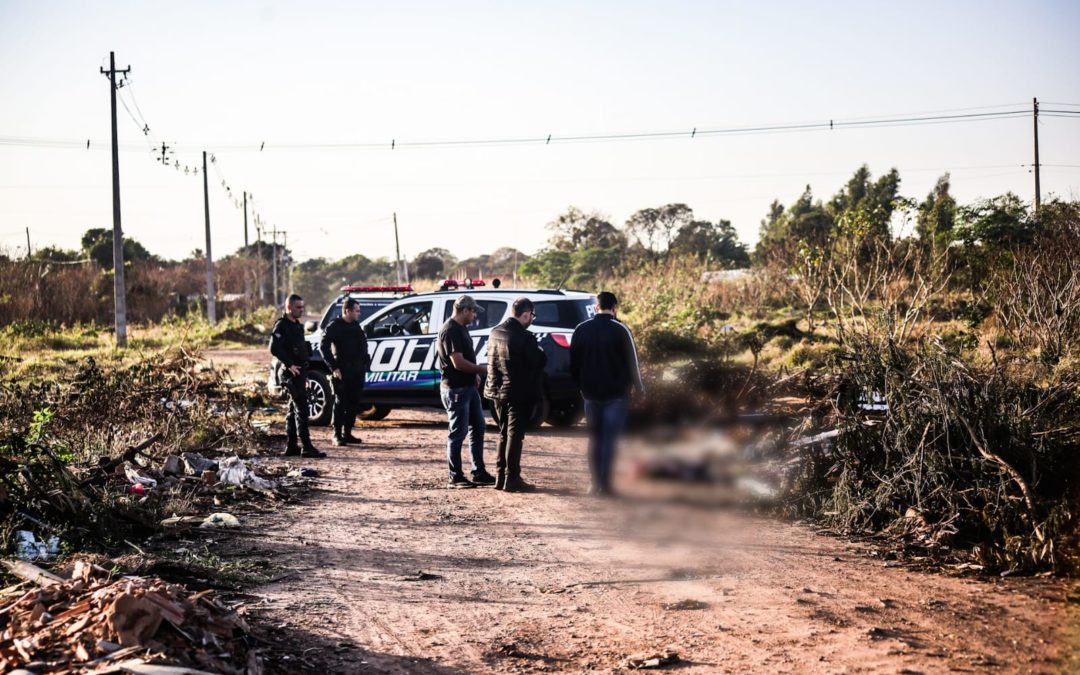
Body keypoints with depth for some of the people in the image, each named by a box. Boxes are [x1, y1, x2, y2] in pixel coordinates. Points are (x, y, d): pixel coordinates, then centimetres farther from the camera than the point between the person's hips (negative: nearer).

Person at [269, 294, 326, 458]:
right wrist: (289, 364, -22)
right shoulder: (282, 325, -11)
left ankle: (291, 446, 16)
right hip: (292, 373, -10)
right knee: (301, 409, -12)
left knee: (294, 410, 11)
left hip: (299, 372, 10)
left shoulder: (297, 325, 18)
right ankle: (306, 447, -15)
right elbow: (274, 348, -24)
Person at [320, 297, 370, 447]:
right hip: (342, 372, -7)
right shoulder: (334, 326, -6)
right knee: (340, 403, -4)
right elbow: (323, 347, -11)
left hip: (357, 372, 7)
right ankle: (337, 435, -1)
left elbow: (363, 344, 24)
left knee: (353, 403, 8)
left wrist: (364, 363, 11)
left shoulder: (356, 326, 15)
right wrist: (334, 367, -14)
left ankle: (347, 433, 16)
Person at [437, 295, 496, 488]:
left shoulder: (461, 328, 14)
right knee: (458, 433, -3)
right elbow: (458, 362, -24)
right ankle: (455, 477, 4)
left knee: (477, 429, 13)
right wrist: (483, 370, -16)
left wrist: (475, 374, 11)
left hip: (469, 387, 10)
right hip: (455, 388, -10)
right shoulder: (450, 330, -18)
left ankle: (479, 473, 19)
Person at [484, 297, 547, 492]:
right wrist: (538, 349, 4)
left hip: (498, 391, 7)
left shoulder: (495, 332, 5)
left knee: (504, 434, 16)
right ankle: (511, 479, 0)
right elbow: (540, 361, -15)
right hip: (519, 394, -7)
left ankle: (501, 477, 19)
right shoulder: (524, 337, -20)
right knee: (515, 435, -1)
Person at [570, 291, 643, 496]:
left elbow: (573, 364, 9)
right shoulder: (620, 330, -9)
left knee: (594, 438, 11)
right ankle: (605, 484, -4)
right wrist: (638, 387, 7)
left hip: (591, 393, 4)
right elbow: (632, 363, -5)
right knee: (610, 438, -1)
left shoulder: (581, 330, 4)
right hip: (616, 394, -4)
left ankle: (595, 483, 9)